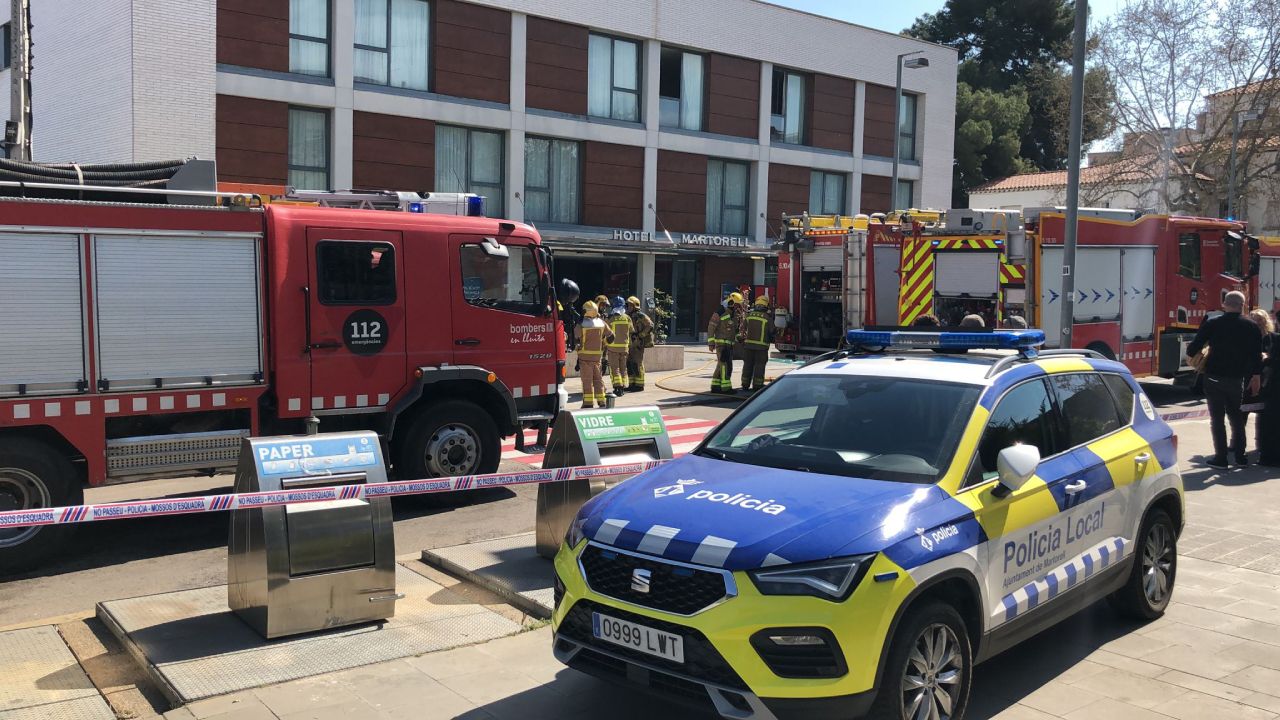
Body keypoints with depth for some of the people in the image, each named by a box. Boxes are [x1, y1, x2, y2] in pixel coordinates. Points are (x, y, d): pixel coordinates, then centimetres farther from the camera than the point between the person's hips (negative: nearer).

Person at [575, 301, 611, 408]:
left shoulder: (581, 325, -12)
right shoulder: (602, 323, 2)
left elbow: (575, 338, -9)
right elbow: (610, 337, 10)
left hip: (585, 356, -4)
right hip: (598, 355, 4)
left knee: (587, 380, 1)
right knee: (598, 379, 12)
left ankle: (588, 402, 0)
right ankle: (601, 401, 13)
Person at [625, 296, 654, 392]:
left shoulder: (640, 316, -11)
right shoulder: (629, 316, 16)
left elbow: (650, 326, -17)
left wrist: (640, 335, -17)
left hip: (638, 344, -9)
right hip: (631, 344, 9)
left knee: (637, 364, -7)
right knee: (629, 364, 8)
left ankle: (639, 385, -2)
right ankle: (632, 384, 15)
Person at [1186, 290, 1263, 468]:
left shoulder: (1211, 324, -8)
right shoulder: (1251, 327, -1)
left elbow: (1196, 345, -6)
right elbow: (1257, 355, 3)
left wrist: (1190, 357, 16)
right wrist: (1256, 376, 16)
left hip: (1214, 378, -2)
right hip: (1237, 378, 2)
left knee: (1217, 418, 3)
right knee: (1236, 417, 17)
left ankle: (1221, 457, 1)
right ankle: (1239, 455, 19)